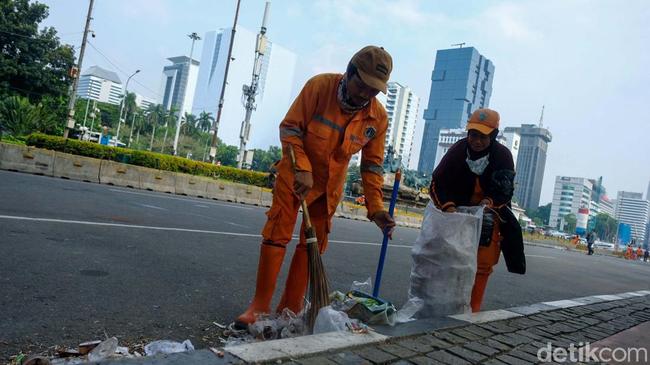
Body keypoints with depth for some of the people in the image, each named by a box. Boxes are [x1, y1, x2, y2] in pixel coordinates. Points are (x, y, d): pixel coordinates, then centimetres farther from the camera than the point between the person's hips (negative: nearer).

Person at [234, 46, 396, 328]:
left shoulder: (378, 117, -12)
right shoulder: (320, 86, -22)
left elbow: (372, 165, -4)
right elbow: (289, 127, -17)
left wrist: (376, 208, -12)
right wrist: (302, 169, -28)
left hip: (330, 185, 3)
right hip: (295, 174, -3)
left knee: (312, 245, 6)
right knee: (276, 235, -3)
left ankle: (290, 309, 17)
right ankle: (260, 306, 7)